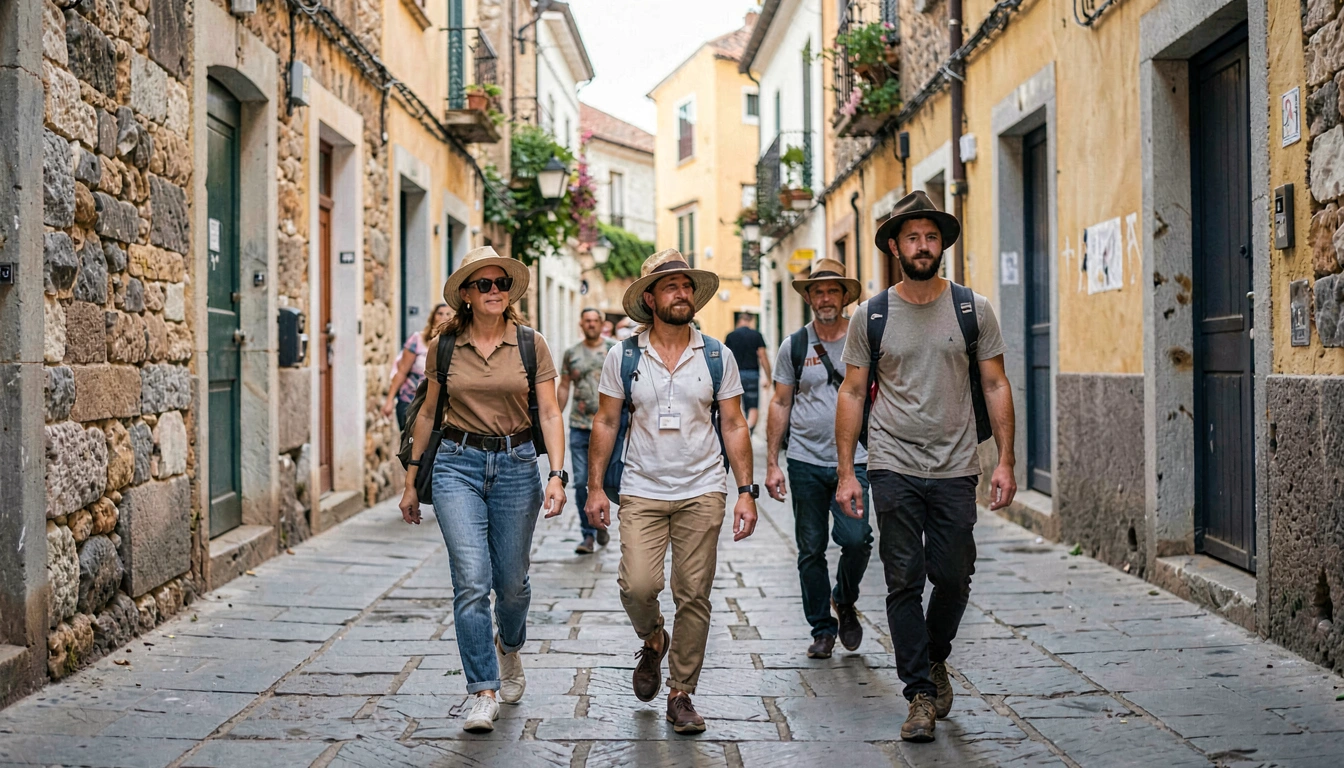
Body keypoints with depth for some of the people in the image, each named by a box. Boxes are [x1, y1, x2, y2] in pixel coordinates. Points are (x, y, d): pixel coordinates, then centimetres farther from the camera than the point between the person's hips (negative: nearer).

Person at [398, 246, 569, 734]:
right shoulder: (444, 348, 3)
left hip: (516, 464, 0)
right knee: (471, 580, -11)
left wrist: (557, 475, -14)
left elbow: (550, 414, -2)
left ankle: (509, 648, 42)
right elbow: (428, 413, 12)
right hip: (457, 464, 0)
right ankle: (483, 693, -4)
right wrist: (411, 479, 13)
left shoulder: (531, 345, 1)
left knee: (511, 581, 9)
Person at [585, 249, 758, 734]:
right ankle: (652, 641, 20)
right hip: (642, 492, -1)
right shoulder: (623, 356, 1)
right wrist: (595, 487, 0)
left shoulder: (717, 357, 3)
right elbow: (605, 423, 6)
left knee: (694, 596, 1)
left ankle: (681, 695, 16)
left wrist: (746, 491, -1)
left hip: (702, 492, 1)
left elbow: (734, 426, 6)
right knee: (638, 585, -14)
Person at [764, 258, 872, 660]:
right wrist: (771, 463, 3)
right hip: (805, 463, 1)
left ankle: (845, 602, 15)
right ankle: (822, 630, 19)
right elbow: (780, 404, 9)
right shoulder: (794, 345, 6)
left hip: (853, 461, -1)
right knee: (811, 551, 5)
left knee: (856, 539, -15)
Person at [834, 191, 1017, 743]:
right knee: (904, 583, -1)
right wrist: (846, 472, -1)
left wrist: (1005, 461, -2)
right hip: (894, 467, -1)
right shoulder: (871, 316, 2)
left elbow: (995, 386, 6)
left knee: (954, 577, 6)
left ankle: (935, 659, 34)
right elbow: (852, 393, 4)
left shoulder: (973, 309, 3)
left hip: (956, 469, 1)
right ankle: (921, 694, 9)